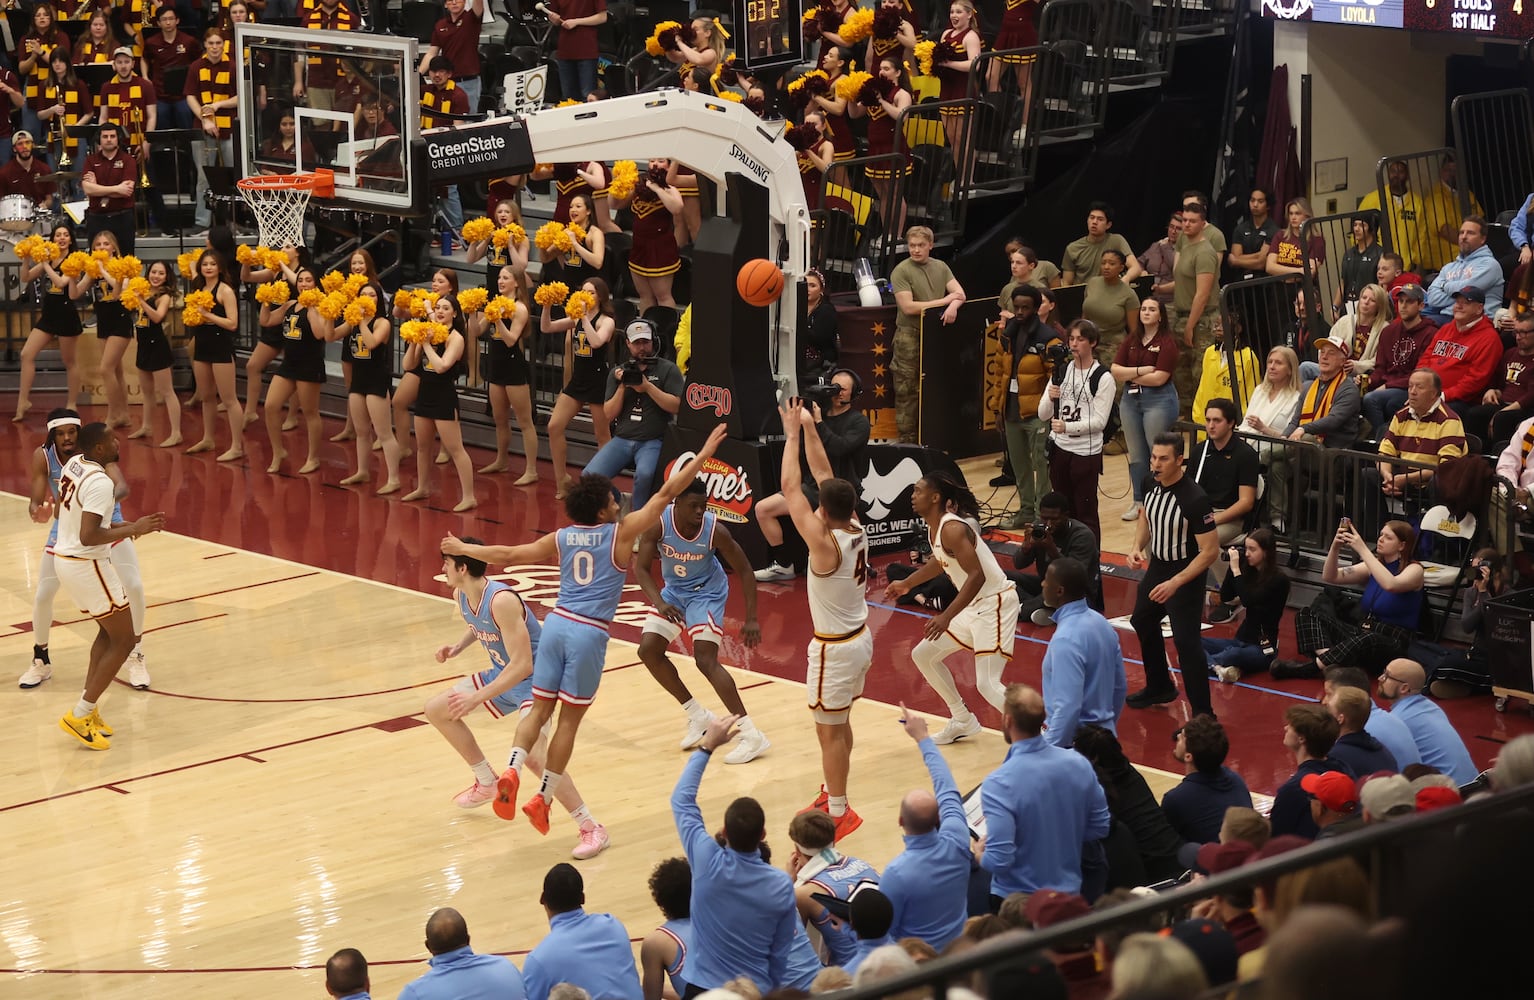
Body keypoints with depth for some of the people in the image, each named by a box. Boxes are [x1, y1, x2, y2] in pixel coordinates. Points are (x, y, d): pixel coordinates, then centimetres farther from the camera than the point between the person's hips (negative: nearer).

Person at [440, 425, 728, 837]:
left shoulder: (561, 539, 9)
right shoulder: (620, 533, -2)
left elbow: (508, 554, 12)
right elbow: (666, 494, -2)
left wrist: (463, 549, 27)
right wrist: (703, 455, 2)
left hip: (557, 624, 4)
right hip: (589, 633, -4)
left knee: (540, 709, 11)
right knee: (569, 720, 5)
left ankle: (512, 772, -11)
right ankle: (542, 799, 6)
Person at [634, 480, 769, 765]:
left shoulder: (714, 530, -29)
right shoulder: (659, 523, -25)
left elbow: (744, 570, -17)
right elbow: (641, 567, -20)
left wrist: (751, 619, -21)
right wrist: (659, 604, -36)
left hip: (706, 592, -5)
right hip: (673, 591, 5)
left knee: (706, 660, -19)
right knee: (648, 650, 0)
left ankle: (752, 736, -19)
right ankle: (698, 717, 15)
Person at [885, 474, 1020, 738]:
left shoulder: (951, 528, -23)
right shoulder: (934, 527, 6)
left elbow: (977, 575, -30)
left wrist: (946, 617, -33)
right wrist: (907, 583, 36)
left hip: (995, 604, -10)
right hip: (975, 605, 10)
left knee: (987, 685, -17)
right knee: (923, 655, 18)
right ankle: (963, 721, 31)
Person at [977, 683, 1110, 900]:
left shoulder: (1000, 784, -20)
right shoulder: (1079, 764, -3)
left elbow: (999, 861, -22)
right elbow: (1100, 827, 8)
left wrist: (980, 856, -1)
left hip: (1016, 901, -5)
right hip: (1069, 897, 5)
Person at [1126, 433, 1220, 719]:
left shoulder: (1194, 499, -29)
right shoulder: (1151, 483, -7)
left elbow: (1210, 550, -26)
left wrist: (1175, 583, -29)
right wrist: (1137, 548, -6)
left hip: (1186, 575, -9)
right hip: (1157, 565, 9)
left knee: (1185, 640, -13)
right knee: (1143, 621, 25)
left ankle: (1202, 712, -4)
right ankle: (1160, 687, 46)